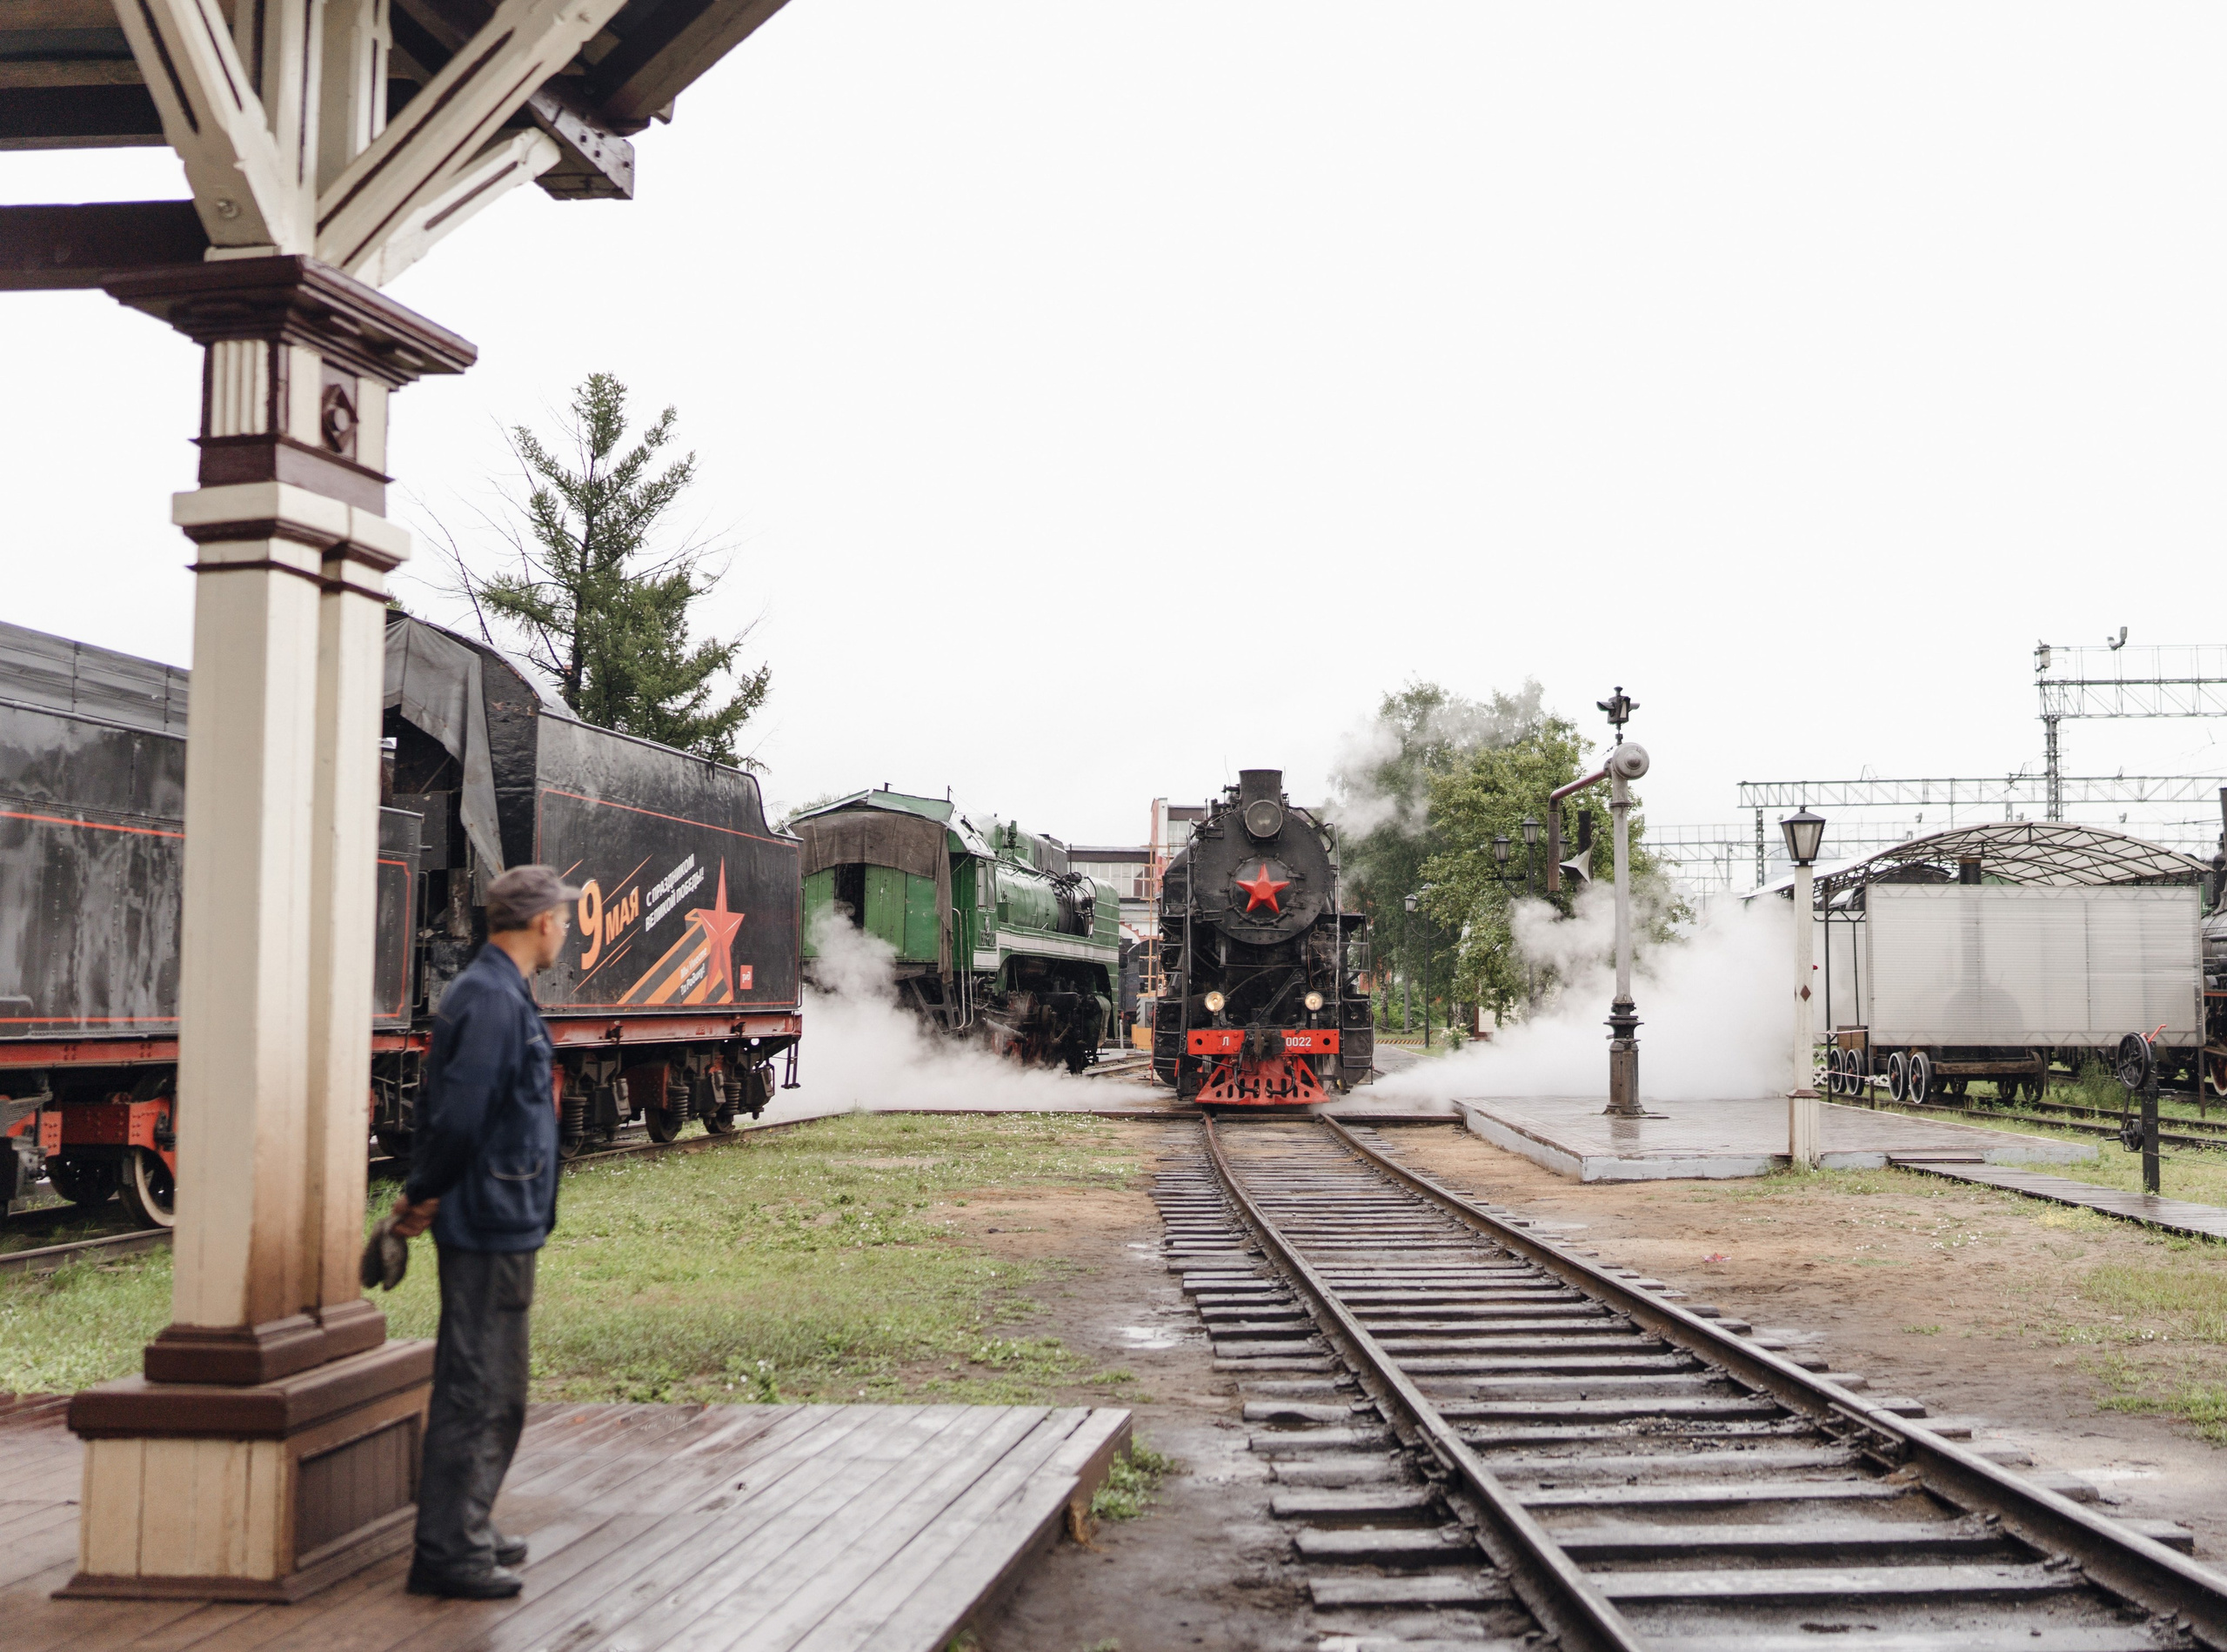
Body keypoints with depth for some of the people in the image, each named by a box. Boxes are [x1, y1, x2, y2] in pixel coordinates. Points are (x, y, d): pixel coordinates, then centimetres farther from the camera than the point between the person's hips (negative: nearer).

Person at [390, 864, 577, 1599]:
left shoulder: (498, 994, 15)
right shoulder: (491, 999, -18)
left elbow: (451, 1111, 16)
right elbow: (457, 1115, -24)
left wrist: (424, 1194, 11)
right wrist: (428, 1194, -9)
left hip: (500, 1224, 10)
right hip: (492, 1222, -10)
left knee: (492, 1390, 19)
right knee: (475, 1390, -3)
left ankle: (466, 1532, 29)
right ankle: (447, 1553, 4)